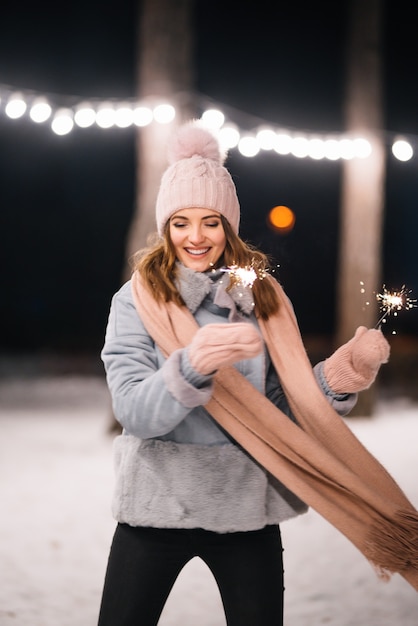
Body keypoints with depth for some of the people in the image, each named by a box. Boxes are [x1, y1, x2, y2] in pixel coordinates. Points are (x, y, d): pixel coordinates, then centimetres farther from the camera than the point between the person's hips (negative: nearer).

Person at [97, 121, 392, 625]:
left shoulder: (262, 297, 3)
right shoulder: (137, 299, -5)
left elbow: (285, 409, 2)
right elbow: (134, 412, -17)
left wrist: (342, 375, -15)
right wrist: (193, 366, -34)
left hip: (246, 507, 2)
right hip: (157, 506, -2)